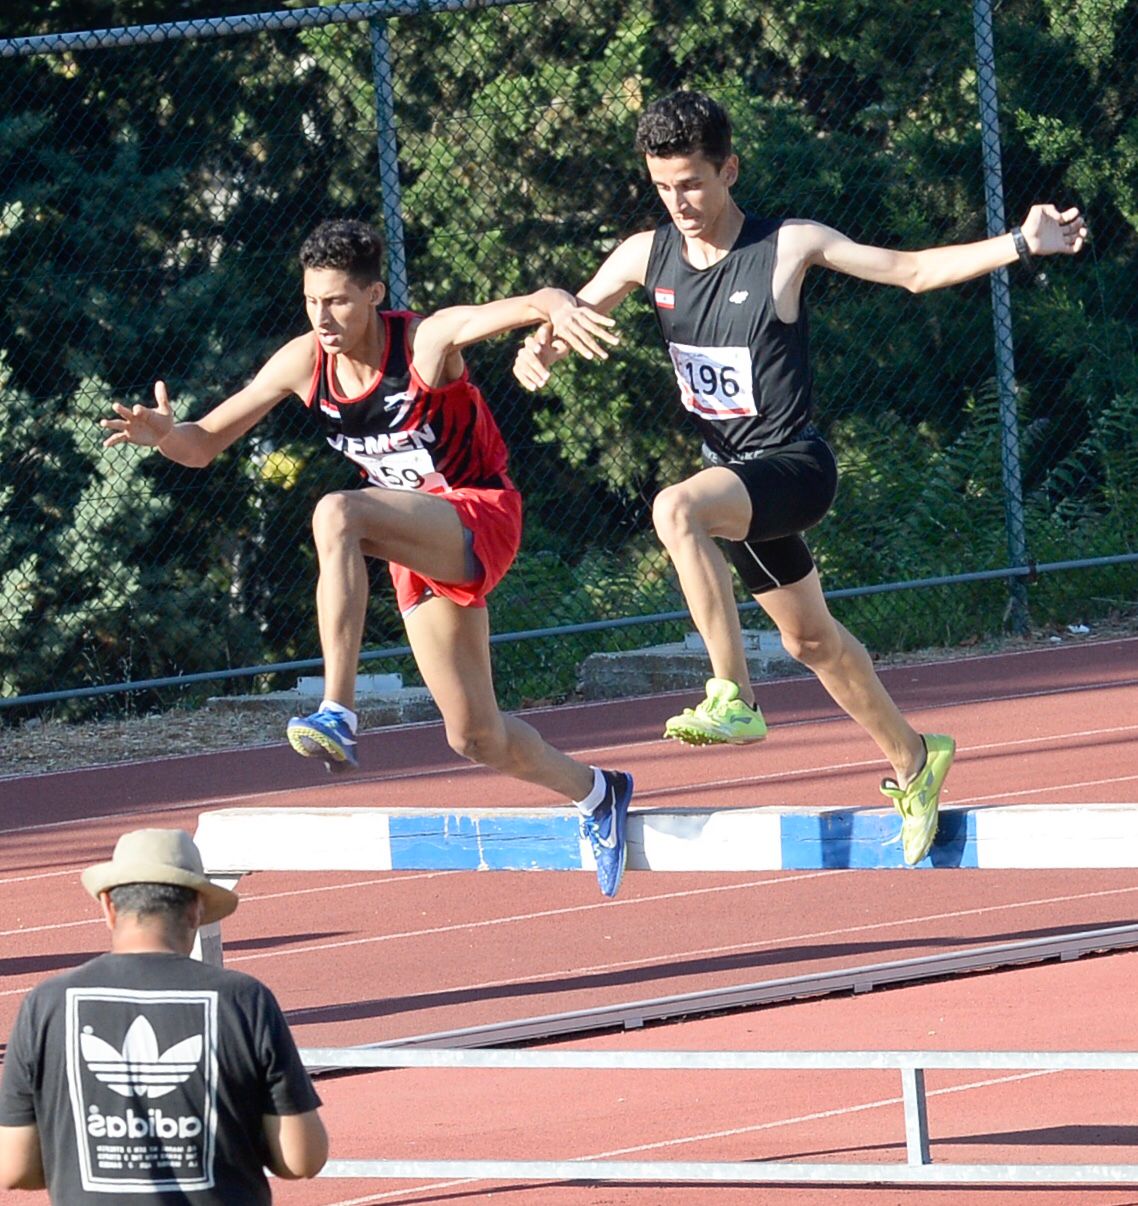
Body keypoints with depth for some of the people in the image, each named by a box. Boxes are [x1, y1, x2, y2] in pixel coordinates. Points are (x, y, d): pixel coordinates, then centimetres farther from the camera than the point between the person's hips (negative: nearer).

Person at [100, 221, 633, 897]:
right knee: (476, 739, 11)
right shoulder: (305, 362, -4)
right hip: (422, 550, 7)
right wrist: (164, 434, -23)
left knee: (336, 514, -35)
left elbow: (516, 309, -39)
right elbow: (204, 446, 1)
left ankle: (339, 712, -39)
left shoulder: (427, 341, -20)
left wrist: (558, 307, -63)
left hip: (482, 517, -7)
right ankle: (596, 794, 39)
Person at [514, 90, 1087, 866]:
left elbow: (910, 270, -7)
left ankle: (735, 698, -32)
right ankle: (913, 762, 40)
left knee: (676, 509, -34)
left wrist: (1022, 245, -15)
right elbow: (569, 318, 9)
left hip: (796, 464, -7)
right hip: (737, 477, 7)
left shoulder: (789, 247, -14)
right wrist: (539, 352, -15)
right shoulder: (648, 256, -1)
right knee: (811, 639, 19)